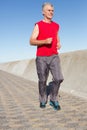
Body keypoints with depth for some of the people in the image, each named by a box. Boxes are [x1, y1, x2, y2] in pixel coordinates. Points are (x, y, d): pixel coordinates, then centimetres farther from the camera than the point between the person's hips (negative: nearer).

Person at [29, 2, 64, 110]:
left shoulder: (56, 25, 12)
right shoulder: (38, 25, -1)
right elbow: (32, 41, -7)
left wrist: (59, 44, 7)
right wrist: (45, 41, -23)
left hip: (54, 56, 3)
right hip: (41, 57, -3)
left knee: (58, 78, -11)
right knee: (42, 80, 6)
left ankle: (53, 100, 8)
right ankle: (43, 101, 25)